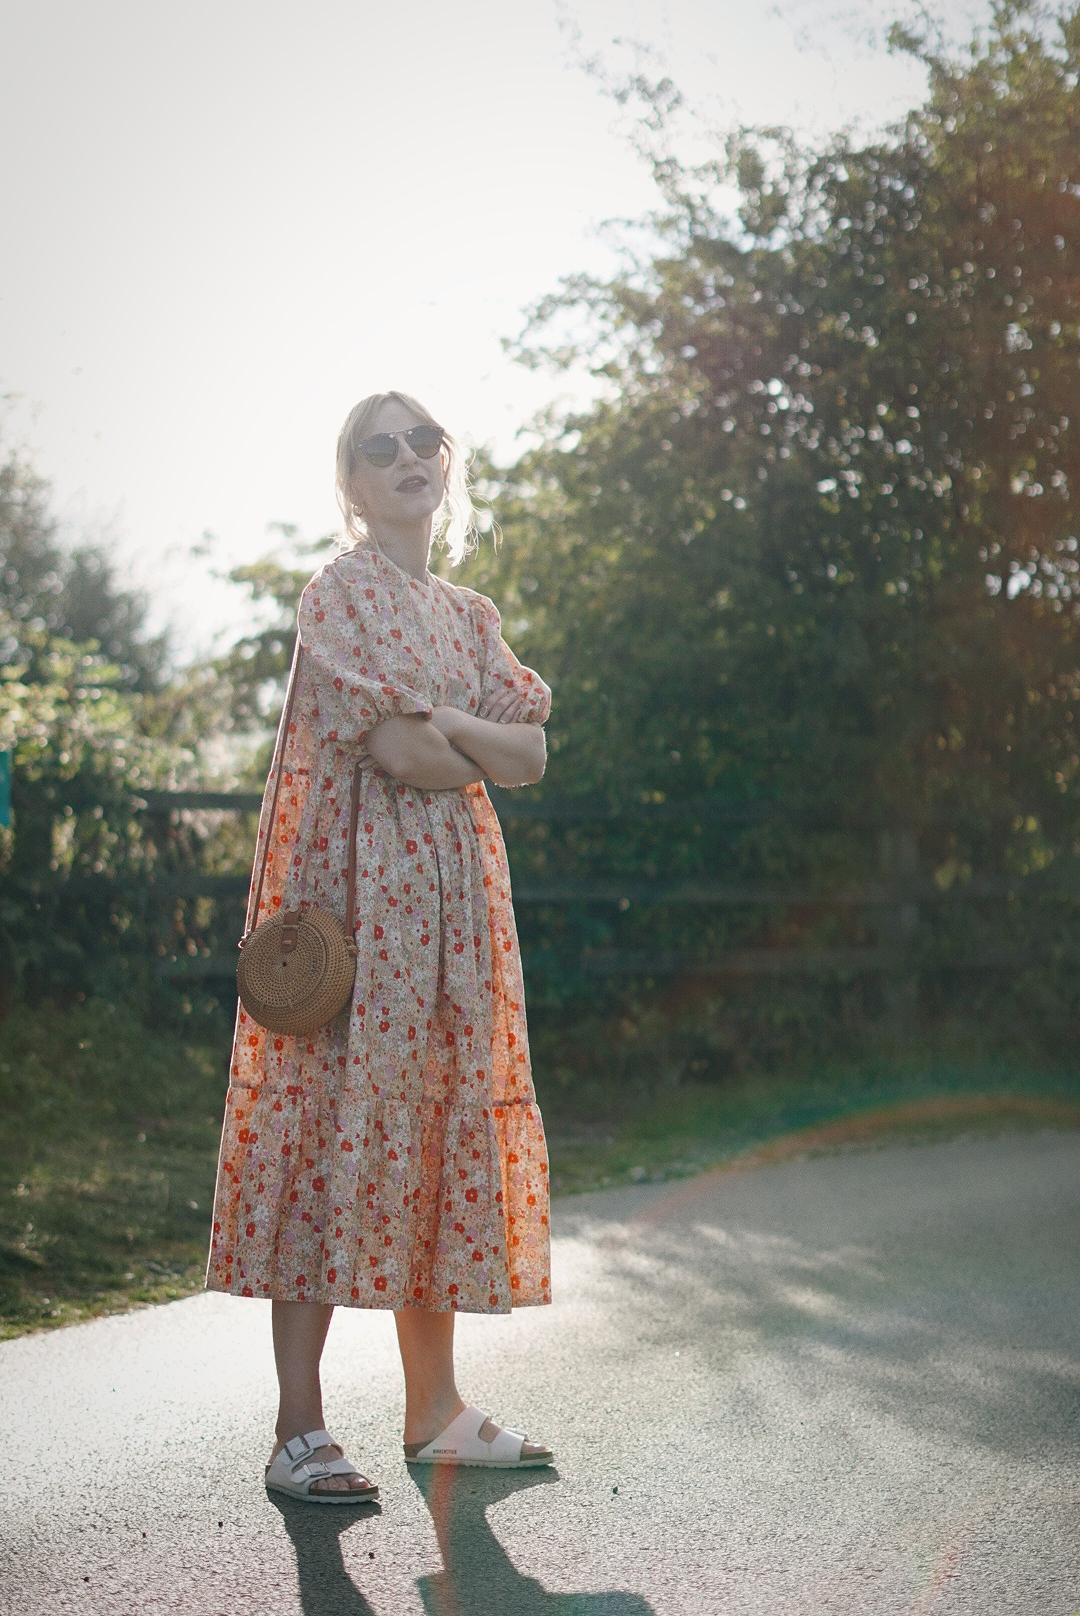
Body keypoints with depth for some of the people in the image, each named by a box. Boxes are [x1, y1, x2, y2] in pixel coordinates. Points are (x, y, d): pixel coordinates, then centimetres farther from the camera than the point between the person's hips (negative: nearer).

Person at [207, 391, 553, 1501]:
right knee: (338, 1125, -10)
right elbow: (397, 754, -15)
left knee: (443, 1128, 7)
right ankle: (299, 1431, -6)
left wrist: (441, 725, -8)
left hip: (456, 891, 7)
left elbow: (531, 756, 7)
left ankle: (434, 1410, 15)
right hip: (356, 884, -7)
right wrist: (482, 752, 2)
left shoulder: (468, 615, 18)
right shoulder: (338, 593, -4)